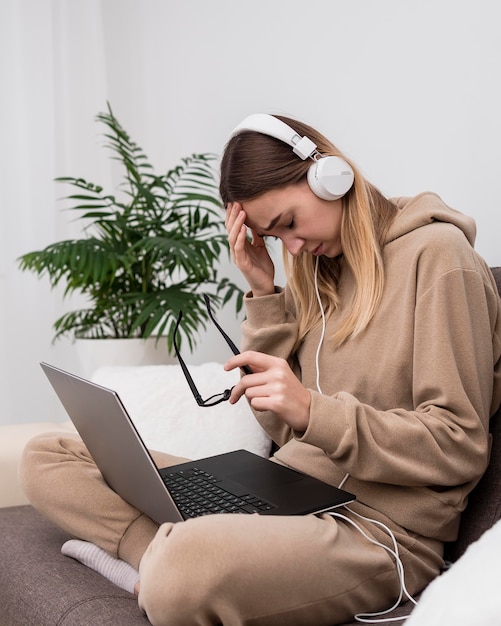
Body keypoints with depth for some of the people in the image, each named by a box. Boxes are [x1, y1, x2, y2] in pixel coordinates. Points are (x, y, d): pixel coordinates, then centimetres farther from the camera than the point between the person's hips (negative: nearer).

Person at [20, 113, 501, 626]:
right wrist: (264, 294, 2)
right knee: (45, 458, 2)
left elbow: (460, 448, -11)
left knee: (186, 567, -42)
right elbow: (285, 431, 11)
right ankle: (165, 564, -18)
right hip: (278, 495, 8)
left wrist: (315, 412, -23)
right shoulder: (321, 268, 14)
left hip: (379, 527, -8)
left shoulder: (436, 252, -7)